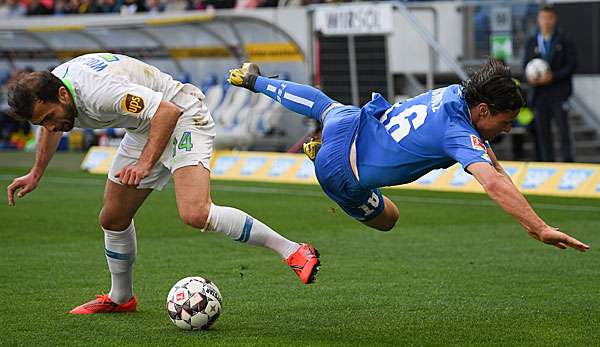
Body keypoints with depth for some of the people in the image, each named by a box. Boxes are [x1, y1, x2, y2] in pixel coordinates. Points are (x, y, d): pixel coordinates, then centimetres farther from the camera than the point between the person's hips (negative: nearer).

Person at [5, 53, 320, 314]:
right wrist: (36, 174, 25)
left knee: (195, 215, -29)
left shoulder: (96, 91, -35)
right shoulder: (47, 92, -6)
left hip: (182, 119, -9)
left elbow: (168, 111, -36)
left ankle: (292, 251, -21)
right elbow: (51, 128, 21)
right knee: (113, 220, 13)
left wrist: (145, 163, -42)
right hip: (143, 132, 9)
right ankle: (120, 298, 36)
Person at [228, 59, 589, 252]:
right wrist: (539, 228, -50)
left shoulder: (455, 92, -9)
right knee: (387, 219, 22)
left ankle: (254, 79, 57)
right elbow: (493, 184, -45)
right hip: (343, 177, -6)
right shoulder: (459, 134, -32)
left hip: (349, 122, 6)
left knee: (323, 104, 39)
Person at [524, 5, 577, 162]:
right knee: (542, 128, 2)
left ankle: (567, 159, -1)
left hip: (558, 91, -3)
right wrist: (529, 77, -9)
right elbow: (526, 65, 14)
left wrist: (553, 76, -15)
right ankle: (547, 160, 7)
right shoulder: (531, 42, 12)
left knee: (563, 125, -6)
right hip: (539, 92, 3)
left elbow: (571, 65, -3)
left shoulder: (564, 42, 2)